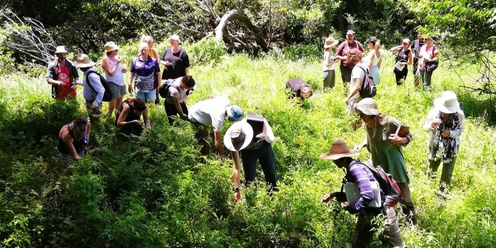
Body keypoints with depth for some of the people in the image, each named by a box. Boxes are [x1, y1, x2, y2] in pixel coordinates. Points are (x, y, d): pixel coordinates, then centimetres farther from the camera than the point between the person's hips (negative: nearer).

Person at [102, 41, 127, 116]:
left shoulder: (117, 57, 7)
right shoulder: (106, 59, -12)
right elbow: (111, 73, -20)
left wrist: (123, 69, -1)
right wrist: (117, 63, -18)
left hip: (121, 83, 7)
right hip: (112, 84, -7)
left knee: (119, 107, 14)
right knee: (111, 107, -3)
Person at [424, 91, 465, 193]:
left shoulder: (459, 114, -21)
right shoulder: (434, 112, -21)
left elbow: (461, 129, -6)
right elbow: (426, 128, -11)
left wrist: (450, 133, -27)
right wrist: (431, 125, -36)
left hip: (451, 149, 0)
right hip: (435, 147, 0)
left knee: (447, 174, 12)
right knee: (431, 171, 22)